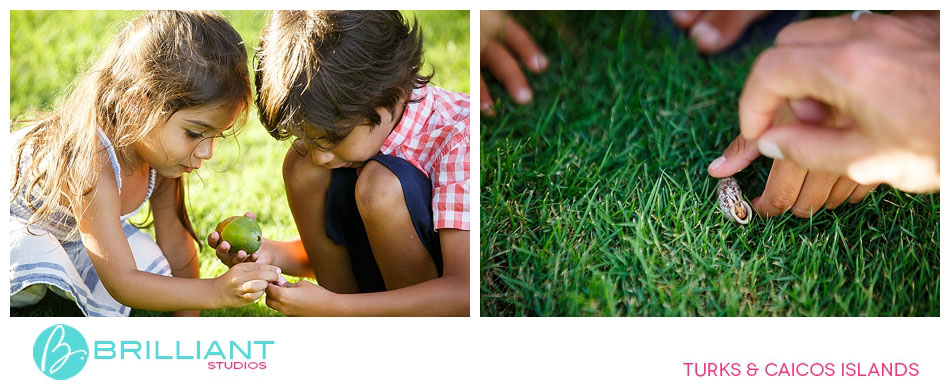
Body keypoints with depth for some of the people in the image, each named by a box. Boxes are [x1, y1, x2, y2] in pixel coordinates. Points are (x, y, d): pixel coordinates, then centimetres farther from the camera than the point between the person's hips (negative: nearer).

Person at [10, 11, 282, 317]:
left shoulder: (161, 155, -21)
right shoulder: (93, 170, -46)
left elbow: (174, 241, -10)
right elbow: (122, 283, -44)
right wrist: (214, 292, -54)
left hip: (71, 228, 7)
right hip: (16, 217, -7)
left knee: (151, 266, -13)